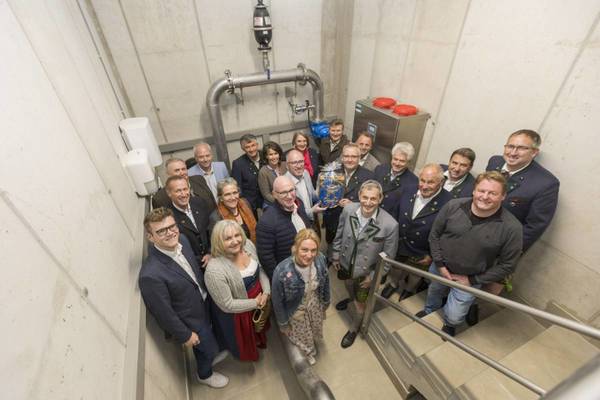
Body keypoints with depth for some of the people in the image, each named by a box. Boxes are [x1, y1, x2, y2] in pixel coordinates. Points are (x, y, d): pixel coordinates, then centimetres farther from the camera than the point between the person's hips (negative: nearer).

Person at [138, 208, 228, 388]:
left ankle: (208, 356, 66)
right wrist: (185, 335, -12)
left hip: (204, 303, 6)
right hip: (190, 320, -6)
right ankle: (205, 374, 55)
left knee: (207, 338, 33)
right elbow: (163, 312, -25)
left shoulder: (182, 240, -18)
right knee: (209, 347, 21)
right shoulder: (151, 274, -39)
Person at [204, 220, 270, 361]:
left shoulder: (247, 245, -17)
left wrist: (266, 292, -12)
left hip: (260, 301, 5)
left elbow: (260, 269, -2)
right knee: (245, 340, 26)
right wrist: (255, 303, -17)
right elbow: (227, 305, -25)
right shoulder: (215, 270, -35)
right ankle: (247, 354, 59)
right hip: (237, 314, -5)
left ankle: (259, 341, 67)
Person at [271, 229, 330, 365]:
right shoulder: (282, 271, -39)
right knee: (302, 337, 27)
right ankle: (308, 352, 64)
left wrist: (326, 302, 10)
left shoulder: (320, 260, -28)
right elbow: (277, 301, -20)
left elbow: (325, 282, -5)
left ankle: (312, 348, 70)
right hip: (296, 312, -3)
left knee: (315, 331, 33)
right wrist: (283, 323, -6)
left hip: (315, 305, 3)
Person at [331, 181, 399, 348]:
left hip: (365, 272, -2)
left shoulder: (390, 225, -32)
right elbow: (339, 235, -4)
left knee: (360, 304, 22)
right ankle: (351, 299, 70)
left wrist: (373, 276, -10)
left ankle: (353, 329, 53)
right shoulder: (348, 209, -23)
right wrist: (336, 256, 4)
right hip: (345, 263, 2)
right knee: (349, 287, 34)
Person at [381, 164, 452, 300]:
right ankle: (392, 284, 62)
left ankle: (409, 289, 61)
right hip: (398, 247, 3)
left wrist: (433, 255, -13)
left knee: (415, 278, 29)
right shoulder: (408, 193, -13)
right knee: (395, 272, 30)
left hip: (422, 255, -3)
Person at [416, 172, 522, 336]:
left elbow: (507, 265, -13)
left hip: (469, 279, -2)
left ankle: (450, 324, 41)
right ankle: (429, 311, 64)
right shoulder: (453, 206, -19)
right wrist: (439, 264, -9)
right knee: (434, 292, 28)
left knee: (454, 317, 1)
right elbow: (434, 234, -7)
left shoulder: (511, 227, -24)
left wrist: (473, 280, -12)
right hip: (440, 268, 2)